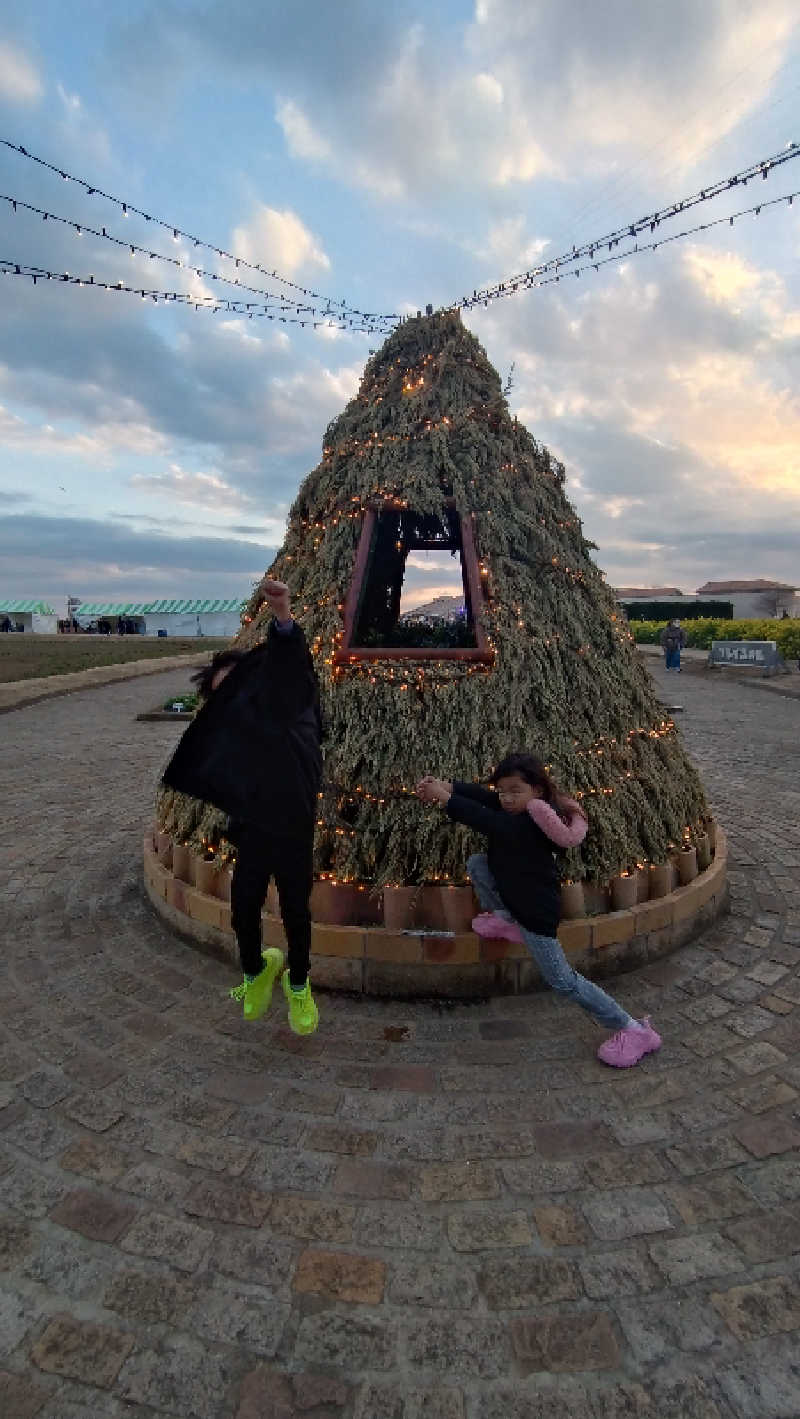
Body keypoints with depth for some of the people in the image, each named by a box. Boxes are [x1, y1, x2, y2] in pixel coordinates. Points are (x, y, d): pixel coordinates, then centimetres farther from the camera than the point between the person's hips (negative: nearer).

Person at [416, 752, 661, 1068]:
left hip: (537, 910, -9)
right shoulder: (516, 808, -6)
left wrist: (445, 798, -39)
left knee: (562, 980, -2)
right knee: (476, 862, -1)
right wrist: (444, 786, -26)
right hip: (516, 893, 9)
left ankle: (633, 1029, 12)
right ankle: (507, 921, 17)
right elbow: (481, 795, -11)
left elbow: (489, 822, -42)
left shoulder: (529, 826, -32)